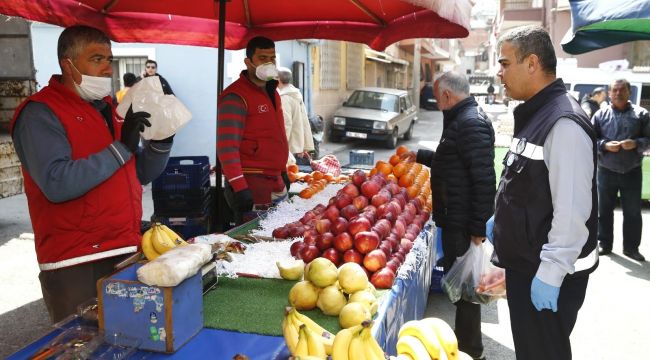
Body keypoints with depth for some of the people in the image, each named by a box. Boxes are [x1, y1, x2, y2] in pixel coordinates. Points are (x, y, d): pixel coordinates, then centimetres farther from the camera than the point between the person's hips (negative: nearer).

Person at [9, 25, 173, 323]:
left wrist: (162, 140, -2)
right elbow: (57, 184, -24)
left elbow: (140, 173, 15)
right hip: (75, 267, -7)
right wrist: (120, 148, -21)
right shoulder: (40, 114, -9)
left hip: (126, 253, 7)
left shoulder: (108, 109, 14)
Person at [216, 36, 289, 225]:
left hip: (276, 182, 8)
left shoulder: (272, 92, 15)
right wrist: (239, 187, -26)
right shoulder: (235, 97, -13)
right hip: (251, 186, -8)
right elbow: (227, 147, -20)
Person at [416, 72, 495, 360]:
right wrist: (421, 156, 34)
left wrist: (478, 227, -23)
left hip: (464, 223, -10)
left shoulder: (472, 123, -19)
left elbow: (484, 180, -25)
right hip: (456, 219, 10)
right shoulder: (462, 119, 15)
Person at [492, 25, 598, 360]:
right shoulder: (534, 114, 9)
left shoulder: (564, 122, -22)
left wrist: (550, 274, -23)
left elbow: (572, 211, -26)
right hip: (524, 263, 9)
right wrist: (502, 221, 20)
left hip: (548, 274, -9)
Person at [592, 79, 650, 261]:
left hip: (632, 172, 0)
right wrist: (604, 145, -16)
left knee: (633, 212, 7)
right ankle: (604, 244, 21)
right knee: (604, 210, 9)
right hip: (606, 171, 0)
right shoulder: (600, 115, 3)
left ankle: (631, 247, 19)